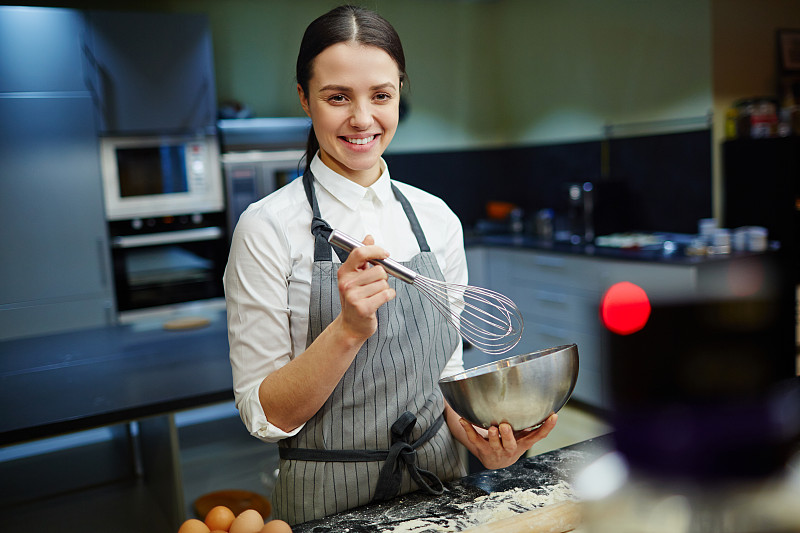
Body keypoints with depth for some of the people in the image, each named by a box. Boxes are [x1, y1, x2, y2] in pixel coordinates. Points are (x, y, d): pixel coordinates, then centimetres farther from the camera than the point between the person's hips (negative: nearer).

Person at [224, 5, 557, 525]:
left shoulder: (437, 220, -3)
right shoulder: (269, 227, -15)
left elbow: (446, 370, 6)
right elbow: (265, 414, -14)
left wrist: (474, 430, -13)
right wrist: (349, 328, -28)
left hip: (439, 483, 4)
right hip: (328, 501, -3)